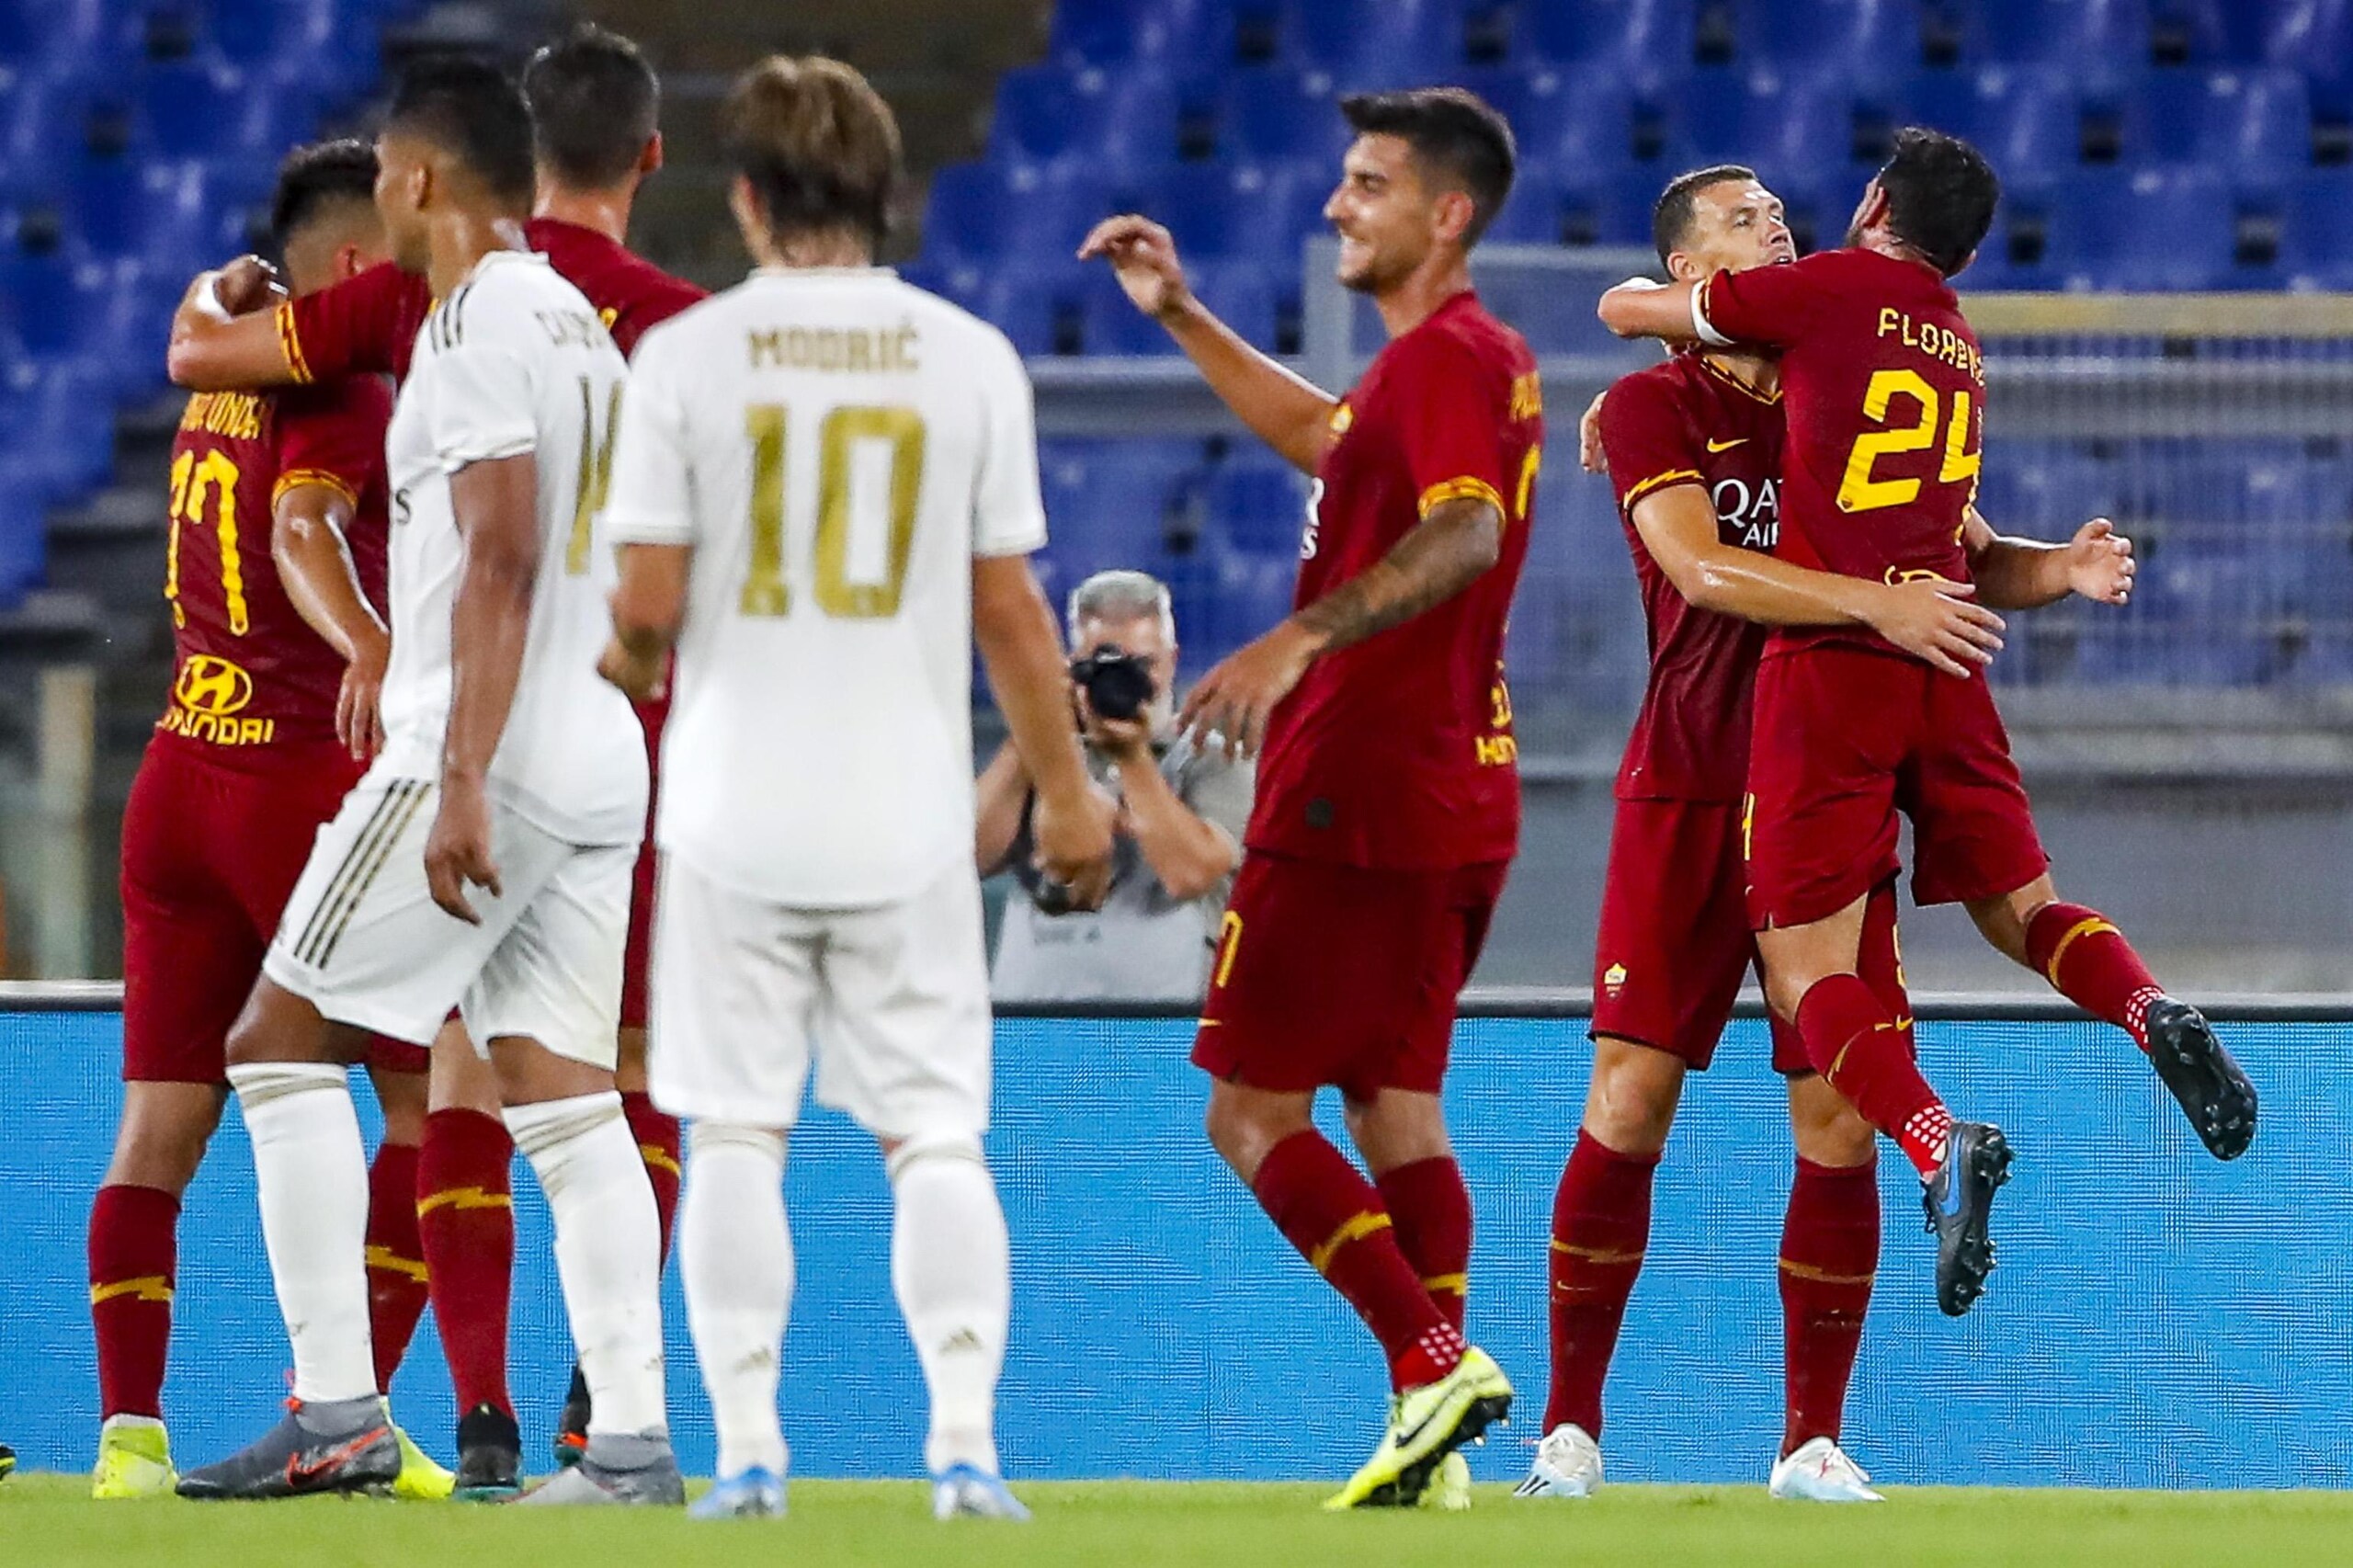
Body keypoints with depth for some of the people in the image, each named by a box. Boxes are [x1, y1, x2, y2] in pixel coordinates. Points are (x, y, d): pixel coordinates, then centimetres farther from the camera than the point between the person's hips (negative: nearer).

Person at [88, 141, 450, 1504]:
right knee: (434, 1099, 2)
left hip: (182, 775, 8)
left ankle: (130, 1432, -4)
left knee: (161, 1123, 4)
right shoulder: (342, 397, -11)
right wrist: (370, 647, -48)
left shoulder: (226, 384, 15)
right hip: (304, 780, -8)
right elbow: (304, 532, -31)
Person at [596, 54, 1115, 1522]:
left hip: (736, 810, -1)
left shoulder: (687, 354, -5)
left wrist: (622, 666, 17)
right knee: (936, 1135, 5)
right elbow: (1010, 607, 2)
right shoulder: (970, 357, 0)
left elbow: (648, 605, -7)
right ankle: (967, 1442, -5)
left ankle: (750, 1450, 1)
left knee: (737, 1137, 5)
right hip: (909, 819, 1)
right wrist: (1067, 791, 13)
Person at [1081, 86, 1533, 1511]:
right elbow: (1326, 440, 35)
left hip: (1355, 802, -10)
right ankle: (1436, 1445, 4)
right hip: (1457, 794, 10)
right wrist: (1183, 315, 32)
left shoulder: (1444, 360, -14)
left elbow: (1464, 533, -32)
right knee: (1394, 1106, 10)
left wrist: (1300, 641, -40)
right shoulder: (1476, 356, 17)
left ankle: (1433, 1356, -16)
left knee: (1254, 1112, -5)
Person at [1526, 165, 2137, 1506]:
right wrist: (1874, 602, -30)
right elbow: (1701, 566, -18)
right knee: (1631, 1097, -8)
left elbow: (1969, 559, 12)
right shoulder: (1652, 409, -2)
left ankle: (1814, 1442, 6)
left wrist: (2057, 569, -11)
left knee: (1838, 1124, -2)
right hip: (1690, 792, -3)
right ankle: (1572, 1430, 1)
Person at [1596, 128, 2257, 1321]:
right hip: (1943, 661, 6)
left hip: (1828, 656, -6)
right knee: (2022, 911, 19)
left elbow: (1626, 310, 9)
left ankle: (1942, 1147, -29)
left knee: (1807, 972, -5)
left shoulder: (1834, 287, 1)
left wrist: (1661, 299, 30)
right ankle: (2152, 1015, -12)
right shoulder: (1963, 350, 19)